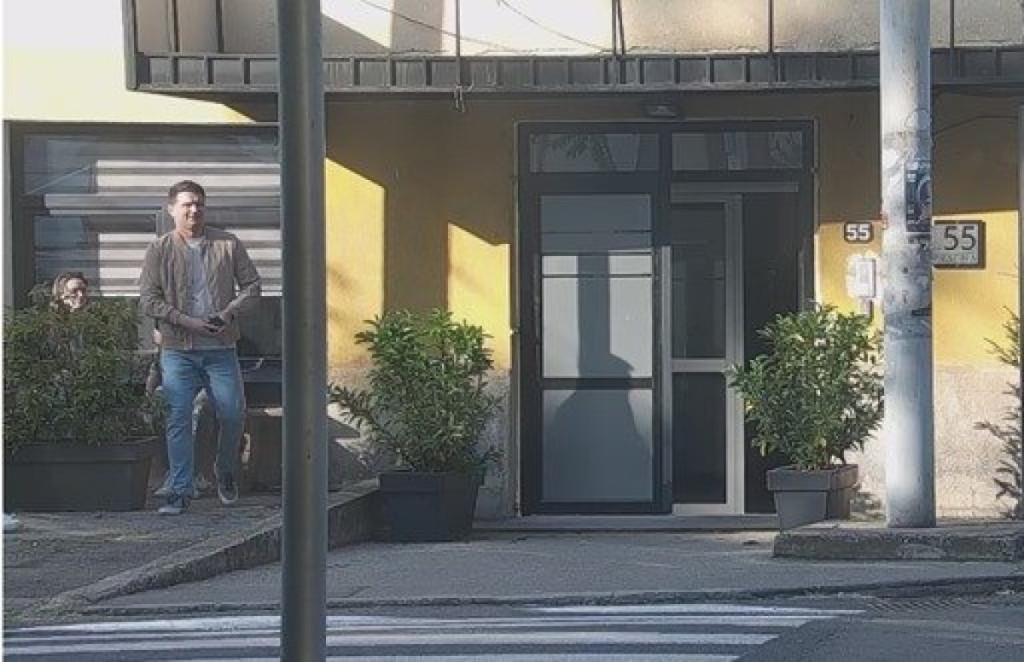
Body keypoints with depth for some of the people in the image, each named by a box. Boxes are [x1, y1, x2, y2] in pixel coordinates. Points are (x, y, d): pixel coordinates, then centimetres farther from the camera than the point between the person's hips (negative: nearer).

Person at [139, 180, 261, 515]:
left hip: (221, 349, 1)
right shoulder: (160, 250, 2)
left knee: (233, 414, 1)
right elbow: (148, 299, -3)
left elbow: (252, 286, 8)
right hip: (177, 350, -1)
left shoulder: (228, 245, 5)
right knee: (178, 418, -5)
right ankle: (180, 491, 1)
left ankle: (226, 475, 27)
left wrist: (229, 312, -10)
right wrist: (187, 321, -13)